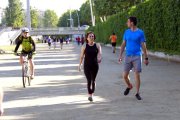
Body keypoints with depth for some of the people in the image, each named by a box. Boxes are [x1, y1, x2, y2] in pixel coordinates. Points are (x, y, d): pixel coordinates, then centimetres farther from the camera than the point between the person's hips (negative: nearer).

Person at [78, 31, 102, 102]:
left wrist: (99, 57, -36)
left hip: (95, 65, 1)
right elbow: (82, 56, 4)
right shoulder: (84, 46, -1)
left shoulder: (97, 45, -1)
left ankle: (92, 94, 23)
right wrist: (80, 65, 2)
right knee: (89, 80, -8)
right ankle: (90, 95, -3)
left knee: (93, 80, 8)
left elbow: (100, 53, -15)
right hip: (87, 66, -1)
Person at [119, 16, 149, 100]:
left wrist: (146, 58, -3)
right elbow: (123, 44, 12)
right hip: (128, 56, 4)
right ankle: (129, 86, 32)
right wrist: (120, 55, 6)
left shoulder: (140, 32, -4)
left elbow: (143, 46, -2)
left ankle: (137, 93, 5)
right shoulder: (126, 32, 7)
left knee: (137, 75, -6)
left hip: (137, 56, -4)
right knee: (125, 75, 3)